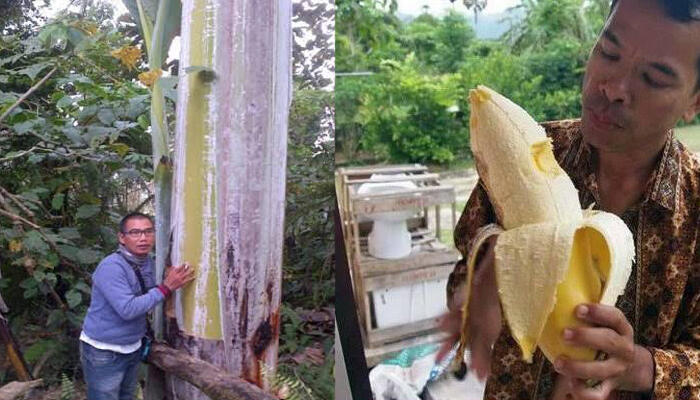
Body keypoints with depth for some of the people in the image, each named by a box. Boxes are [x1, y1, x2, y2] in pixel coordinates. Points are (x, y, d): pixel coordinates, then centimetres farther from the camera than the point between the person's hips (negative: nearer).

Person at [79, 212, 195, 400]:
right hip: (104, 352, -8)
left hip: (132, 349, 8)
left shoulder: (148, 262, 2)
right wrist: (166, 288, -27)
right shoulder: (111, 267, -24)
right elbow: (128, 309, -30)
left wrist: (168, 281, -5)